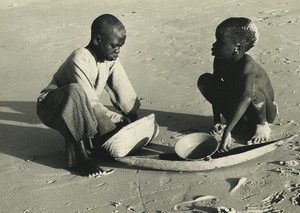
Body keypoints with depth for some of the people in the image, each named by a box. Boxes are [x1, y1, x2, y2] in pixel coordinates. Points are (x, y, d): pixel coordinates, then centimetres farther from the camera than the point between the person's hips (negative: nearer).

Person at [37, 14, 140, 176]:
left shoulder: (111, 60, -5)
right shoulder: (80, 59, -27)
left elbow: (125, 93, -6)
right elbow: (90, 102, -29)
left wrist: (134, 122, -10)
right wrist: (115, 118, -27)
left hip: (81, 111, 6)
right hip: (51, 108, -6)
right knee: (76, 91, -39)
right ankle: (79, 157, -32)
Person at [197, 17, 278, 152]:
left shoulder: (246, 64, -33)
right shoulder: (219, 60, -12)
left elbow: (246, 96, -48)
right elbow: (216, 90, -3)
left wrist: (227, 130, -53)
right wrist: (217, 121, -10)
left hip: (264, 111, -6)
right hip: (238, 111, 6)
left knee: (252, 87, -39)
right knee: (204, 81, -10)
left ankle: (262, 124, -8)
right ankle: (236, 122, 3)